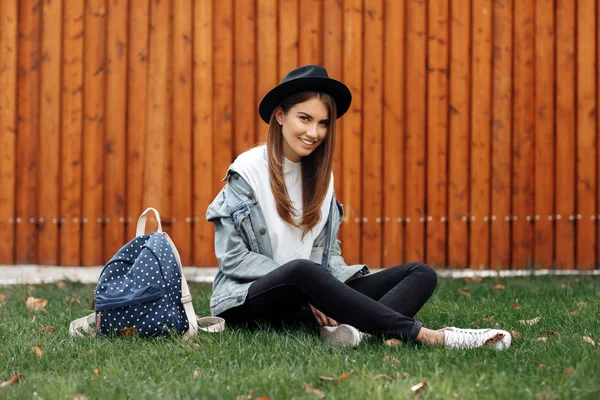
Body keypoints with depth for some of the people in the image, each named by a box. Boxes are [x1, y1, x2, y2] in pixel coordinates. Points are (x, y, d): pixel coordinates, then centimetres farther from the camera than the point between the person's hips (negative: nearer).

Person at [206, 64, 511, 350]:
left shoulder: (319, 174, 11)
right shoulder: (248, 171, -6)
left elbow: (329, 251, 14)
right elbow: (233, 258, -11)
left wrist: (332, 290, -11)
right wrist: (309, 287, -19)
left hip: (310, 300, 6)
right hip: (251, 302, -6)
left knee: (421, 274, -11)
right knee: (302, 270, -40)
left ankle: (355, 331, -47)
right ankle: (428, 336, -41)